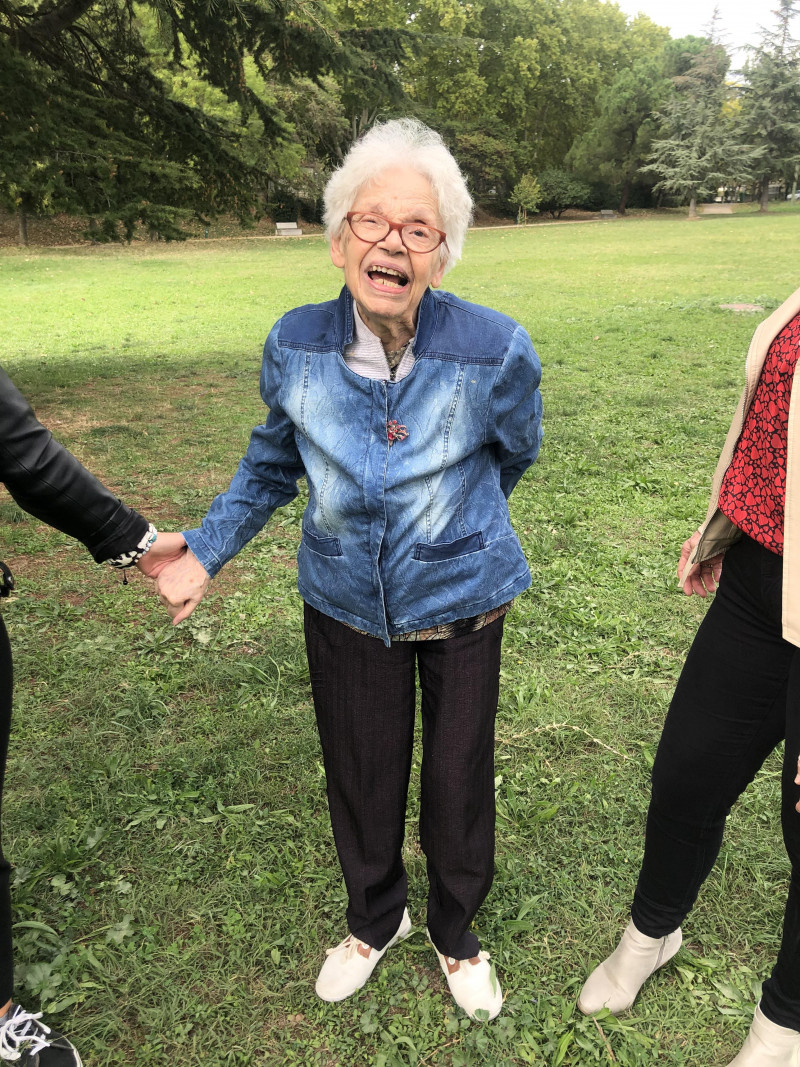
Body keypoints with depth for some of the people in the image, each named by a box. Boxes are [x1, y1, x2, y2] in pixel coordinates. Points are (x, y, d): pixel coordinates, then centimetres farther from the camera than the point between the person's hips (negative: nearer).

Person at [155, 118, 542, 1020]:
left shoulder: (496, 352, -20)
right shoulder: (294, 345, -13)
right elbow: (274, 461, 6)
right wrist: (206, 550, 5)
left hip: (460, 602, -1)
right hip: (344, 602, 2)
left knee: (458, 778, 16)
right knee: (360, 777, 18)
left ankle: (455, 934, 48)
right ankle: (373, 919, 51)